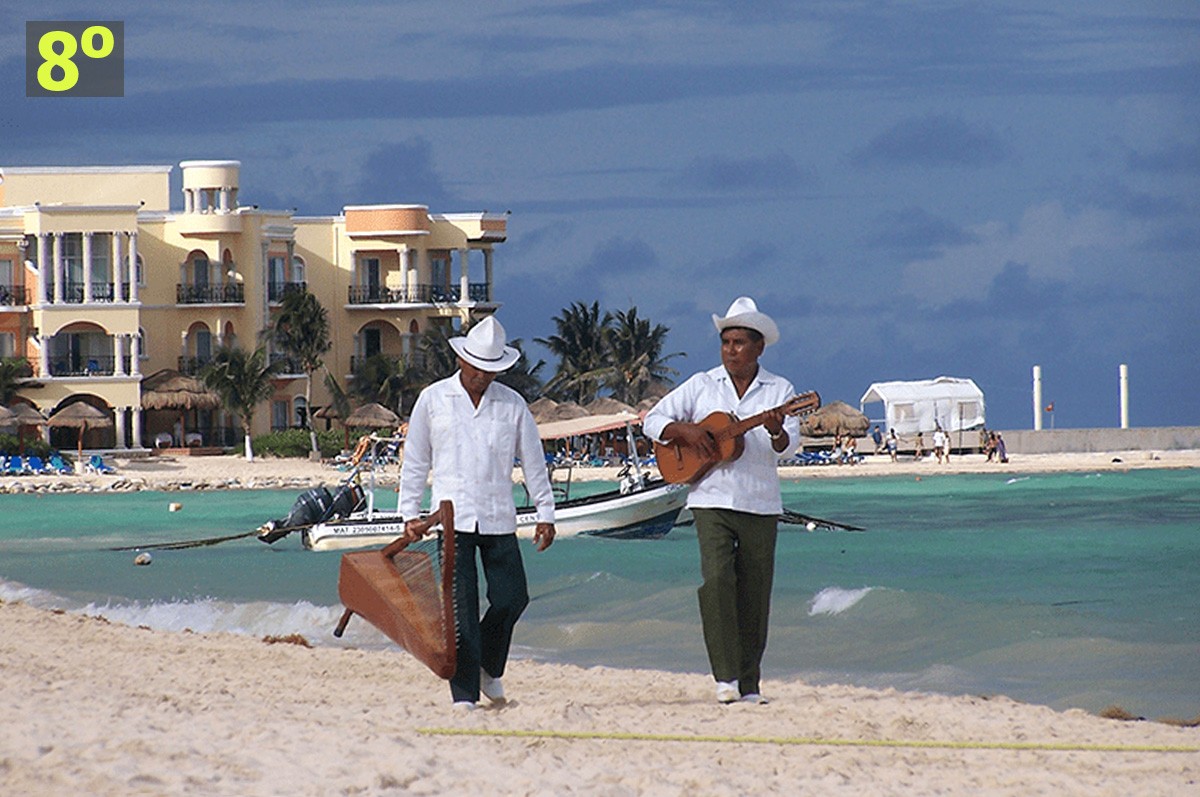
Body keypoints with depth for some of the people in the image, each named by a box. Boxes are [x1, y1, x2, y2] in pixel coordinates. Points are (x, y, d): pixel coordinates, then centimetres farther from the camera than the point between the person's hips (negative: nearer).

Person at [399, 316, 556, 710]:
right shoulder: (433, 400, 5)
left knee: (512, 597, -1)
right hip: (452, 516, -2)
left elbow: (533, 461, 12)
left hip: (499, 519, 2)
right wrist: (409, 512, 6)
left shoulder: (512, 405, 7)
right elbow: (415, 460, 10)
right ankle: (464, 692, -4)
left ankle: (488, 667, 25)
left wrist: (545, 513, 9)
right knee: (461, 606, -7)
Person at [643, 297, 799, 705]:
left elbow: (789, 442, -6)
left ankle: (749, 684, 10)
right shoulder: (701, 386, 7)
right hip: (712, 499, -1)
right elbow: (653, 421, 8)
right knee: (716, 579, -18)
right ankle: (725, 676, -18)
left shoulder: (780, 390, 6)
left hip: (760, 506, 1)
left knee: (754, 595, 3)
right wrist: (687, 431, -10)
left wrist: (777, 431, -28)